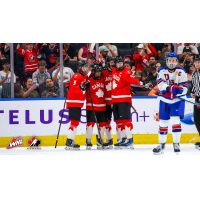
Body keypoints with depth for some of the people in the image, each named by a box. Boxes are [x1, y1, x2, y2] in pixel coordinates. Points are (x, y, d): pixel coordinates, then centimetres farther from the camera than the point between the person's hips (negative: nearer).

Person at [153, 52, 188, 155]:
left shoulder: (181, 72, -5)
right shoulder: (161, 71, -1)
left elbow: (184, 87, -8)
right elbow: (160, 84, -16)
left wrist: (179, 90, -31)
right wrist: (169, 88, -35)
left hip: (178, 100, -2)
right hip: (165, 99, 2)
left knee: (175, 120, -15)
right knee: (163, 122, 6)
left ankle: (176, 143, -6)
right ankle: (161, 144, 18)